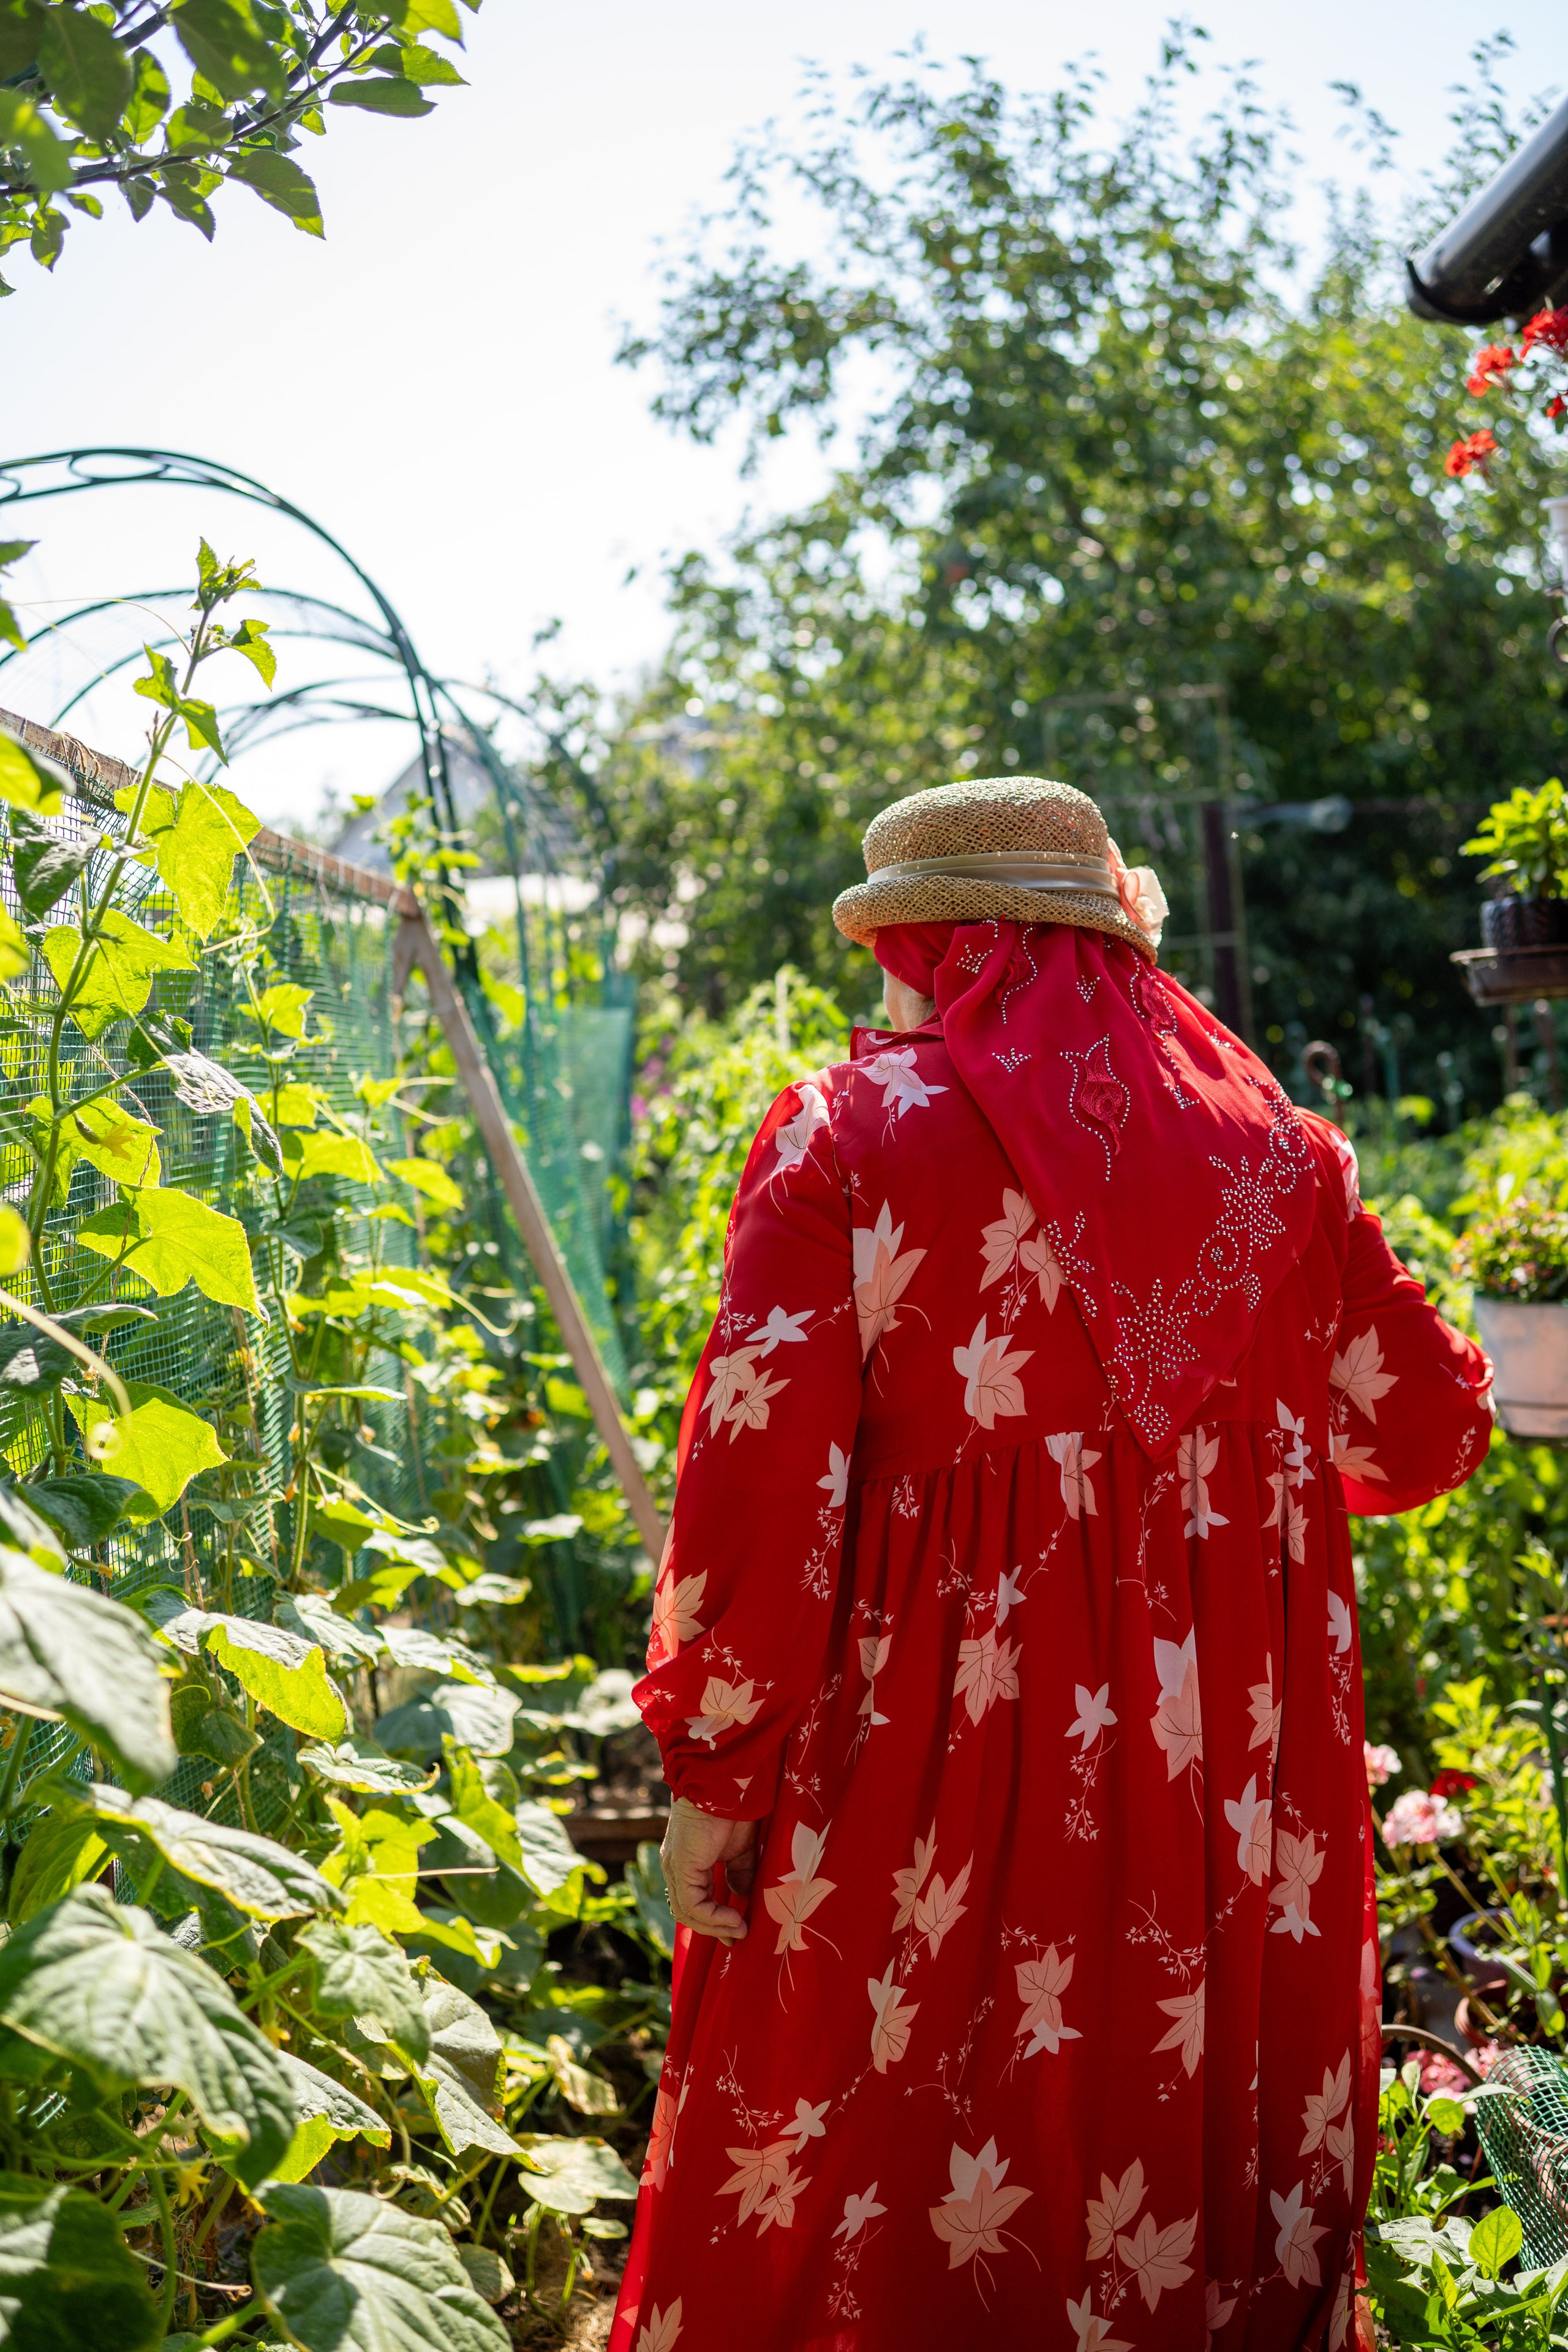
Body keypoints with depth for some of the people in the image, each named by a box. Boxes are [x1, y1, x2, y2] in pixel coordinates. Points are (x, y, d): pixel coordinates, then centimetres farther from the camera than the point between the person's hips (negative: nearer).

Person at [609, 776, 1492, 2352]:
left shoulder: (848, 1134, -7)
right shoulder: (1276, 1148, 5)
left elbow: (760, 1473, -14)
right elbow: (1426, 1432, 13)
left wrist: (714, 1775, -6)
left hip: (938, 1775, -3)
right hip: (1228, 1800, 4)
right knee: (1205, 2175, 17)